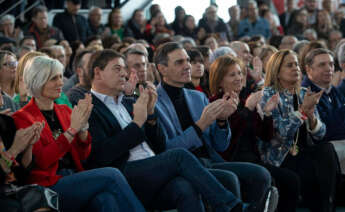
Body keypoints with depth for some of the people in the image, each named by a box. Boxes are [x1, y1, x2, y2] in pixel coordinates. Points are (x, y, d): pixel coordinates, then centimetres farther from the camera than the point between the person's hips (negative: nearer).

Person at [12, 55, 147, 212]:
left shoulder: (65, 111, 19)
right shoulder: (22, 118, 0)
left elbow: (83, 155, 12)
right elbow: (42, 160, -11)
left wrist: (83, 125, -5)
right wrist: (72, 129, -14)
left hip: (75, 179, 5)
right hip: (48, 186, -5)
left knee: (106, 199, -31)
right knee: (111, 175, -25)